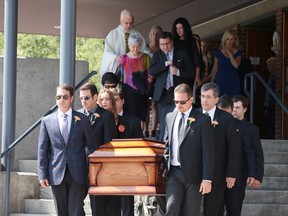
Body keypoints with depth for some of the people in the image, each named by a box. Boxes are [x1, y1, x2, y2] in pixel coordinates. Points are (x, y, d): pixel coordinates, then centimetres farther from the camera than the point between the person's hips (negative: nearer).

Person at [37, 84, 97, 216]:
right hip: (57, 175, 2)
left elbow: (92, 146, 6)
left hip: (78, 174, -1)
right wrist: (42, 175, -1)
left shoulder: (82, 119, 4)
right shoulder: (47, 121, 6)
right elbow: (42, 150, 6)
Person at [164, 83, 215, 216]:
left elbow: (208, 152, -7)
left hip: (193, 174, -3)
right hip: (174, 173, 3)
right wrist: (166, 165, 11)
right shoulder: (170, 117, 11)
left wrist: (207, 179, -12)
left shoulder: (202, 120, -5)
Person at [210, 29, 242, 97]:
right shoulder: (219, 53, 8)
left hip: (233, 82, 0)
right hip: (220, 82, 0)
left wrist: (230, 53, -8)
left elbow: (236, 65, -11)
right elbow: (214, 69, 10)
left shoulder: (237, 53, 6)